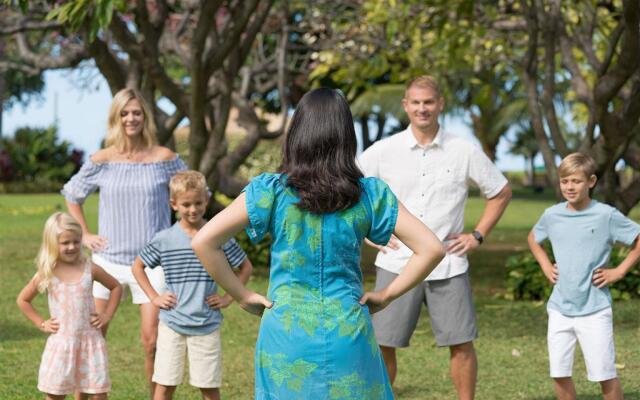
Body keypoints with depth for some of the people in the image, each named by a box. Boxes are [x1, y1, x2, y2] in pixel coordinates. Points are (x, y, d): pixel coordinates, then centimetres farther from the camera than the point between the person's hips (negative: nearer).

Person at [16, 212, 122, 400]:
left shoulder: (89, 269, -2)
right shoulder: (46, 274, -4)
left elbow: (116, 287, 13)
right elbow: (23, 300, 9)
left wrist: (107, 315, 4)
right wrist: (41, 323, 3)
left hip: (90, 341, 1)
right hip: (61, 343, -1)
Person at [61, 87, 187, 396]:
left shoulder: (164, 158, -2)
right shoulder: (102, 161, 1)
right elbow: (72, 195, 15)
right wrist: (84, 235, 7)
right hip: (108, 258, 1)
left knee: (152, 340, -5)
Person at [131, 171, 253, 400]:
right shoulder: (163, 239, -2)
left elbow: (246, 267, 10)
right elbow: (137, 267, 12)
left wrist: (229, 297, 2)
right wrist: (154, 297, 3)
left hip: (207, 326, 0)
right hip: (172, 324, 0)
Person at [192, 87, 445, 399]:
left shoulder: (271, 191, -5)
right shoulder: (369, 195, -2)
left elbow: (203, 242, -10)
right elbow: (431, 248, -4)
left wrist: (242, 295, -1)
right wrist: (387, 294, 3)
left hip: (286, 335, 0)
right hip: (348, 335, 1)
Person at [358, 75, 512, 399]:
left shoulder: (465, 153, 1)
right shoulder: (382, 152, 0)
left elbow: (501, 193, 13)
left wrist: (478, 235, 6)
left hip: (448, 266, 0)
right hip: (397, 263, 0)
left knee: (461, 344, 1)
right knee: (383, 345, 0)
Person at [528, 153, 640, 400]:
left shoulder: (606, 216, -9)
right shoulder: (552, 215, 4)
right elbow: (533, 239, 25)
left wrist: (619, 271, -7)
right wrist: (546, 266, 11)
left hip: (594, 309, -4)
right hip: (560, 308, 4)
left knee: (604, 374, -1)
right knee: (559, 373, 7)